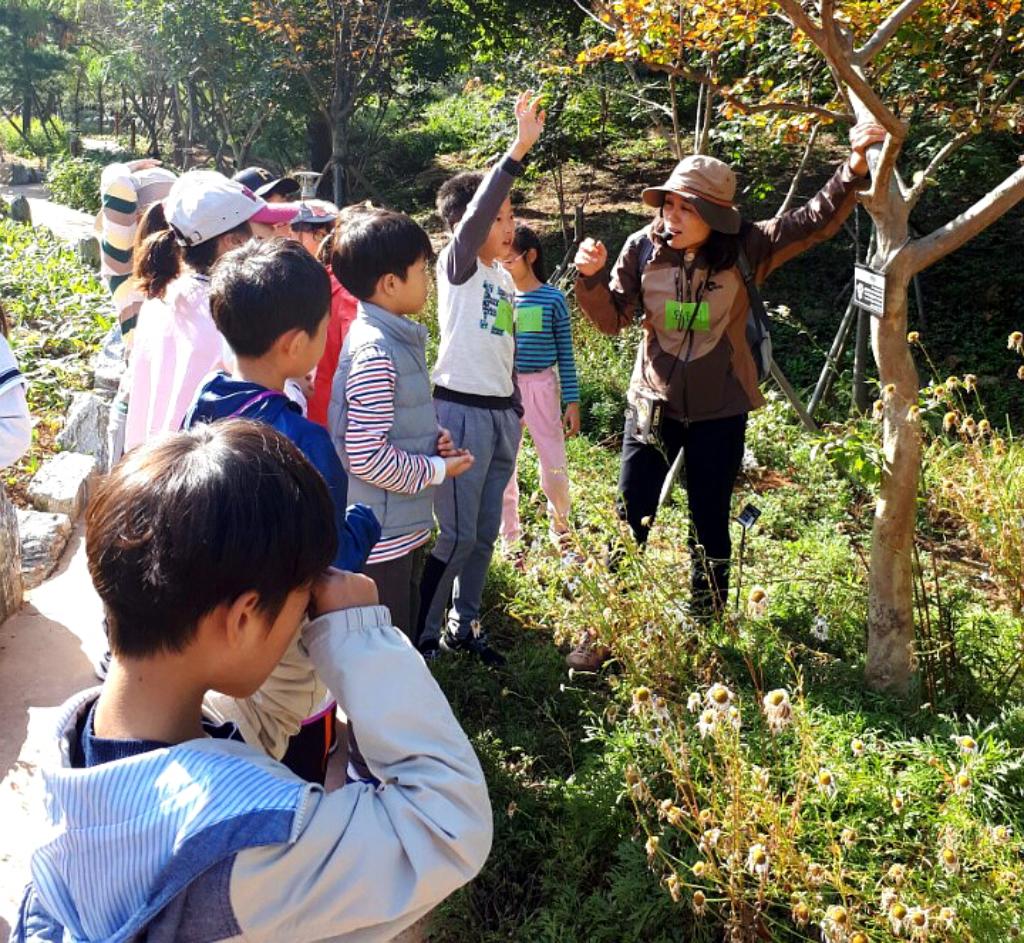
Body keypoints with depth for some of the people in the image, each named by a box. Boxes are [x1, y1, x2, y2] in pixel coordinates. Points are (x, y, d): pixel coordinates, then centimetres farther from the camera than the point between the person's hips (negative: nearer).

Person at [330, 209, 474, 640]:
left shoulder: (398, 336, 8)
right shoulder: (374, 353, -22)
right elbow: (367, 456, -25)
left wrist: (433, 436, 1)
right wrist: (437, 470, -13)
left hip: (405, 528, 10)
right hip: (381, 538, -9)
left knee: (402, 638, 23)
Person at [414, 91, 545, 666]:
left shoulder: (505, 279, 14)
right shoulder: (457, 267, -8)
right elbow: (472, 217, -27)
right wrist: (518, 151, -34)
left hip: (502, 414, 8)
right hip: (461, 411, -8)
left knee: (486, 532, 13)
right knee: (457, 534, -6)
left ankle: (464, 627, 26)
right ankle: (420, 634, 8)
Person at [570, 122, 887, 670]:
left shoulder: (743, 248, -11)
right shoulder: (644, 247, -8)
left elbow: (816, 222, -15)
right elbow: (613, 319, -1)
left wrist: (854, 169, -29)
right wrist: (592, 278, -19)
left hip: (719, 412, -1)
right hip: (652, 403, 1)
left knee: (709, 526, 12)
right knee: (630, 522, 6)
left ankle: (705, 630, 29)